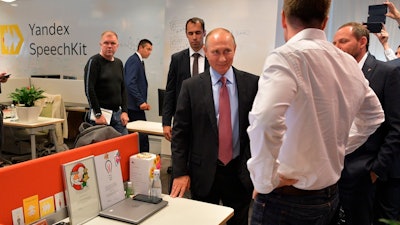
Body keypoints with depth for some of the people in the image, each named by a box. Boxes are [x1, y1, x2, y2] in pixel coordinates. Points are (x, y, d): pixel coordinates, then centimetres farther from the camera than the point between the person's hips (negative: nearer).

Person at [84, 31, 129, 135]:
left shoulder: (119, 63, 14)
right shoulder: (94, 61, -6)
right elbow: (89, 89, -12)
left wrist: (124, 111, 5)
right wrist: (98, 114, -15)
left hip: (118, 113, 6)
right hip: (101, 114, -6)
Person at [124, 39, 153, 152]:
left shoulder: (139, 61, 18)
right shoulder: (133, 60, -11)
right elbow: (130, 83, -21)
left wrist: (143, 101, 11)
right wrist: (141, 101, -21)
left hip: (137, 105, 10)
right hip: (134, 106, -10)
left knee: (141, 135, 10)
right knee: (142, 136, -8)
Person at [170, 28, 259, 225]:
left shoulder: (253, 83, -2)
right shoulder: (191, 86, -3)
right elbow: (180, 132, -1)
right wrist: (180, 172, -6)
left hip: (241, 172, 1)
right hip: (204, 173, 0)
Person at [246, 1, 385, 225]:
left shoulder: (287, 56, -19)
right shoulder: (350, 63, 3)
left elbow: (265, 119, -36)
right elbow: (373, 116, 19)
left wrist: (264, 181, -21)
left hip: (286, 199, -7)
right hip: (330, 196, 7)